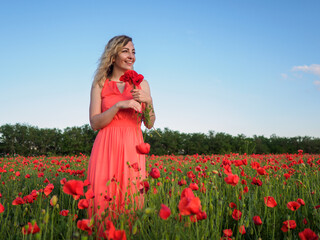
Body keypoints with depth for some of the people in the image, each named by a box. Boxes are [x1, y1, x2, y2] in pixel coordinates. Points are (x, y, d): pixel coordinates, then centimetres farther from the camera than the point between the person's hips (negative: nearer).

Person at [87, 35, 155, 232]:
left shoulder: (142, 84, 10)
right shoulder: (100, 84, 6)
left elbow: (150, 124, 8)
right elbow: (95, 123, -2)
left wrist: (148, 101, -9)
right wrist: (119, 105, -14)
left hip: (132, 148, 1)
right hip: (107, 148, -1)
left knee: (131, 198, -1)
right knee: (104, 199, -3)